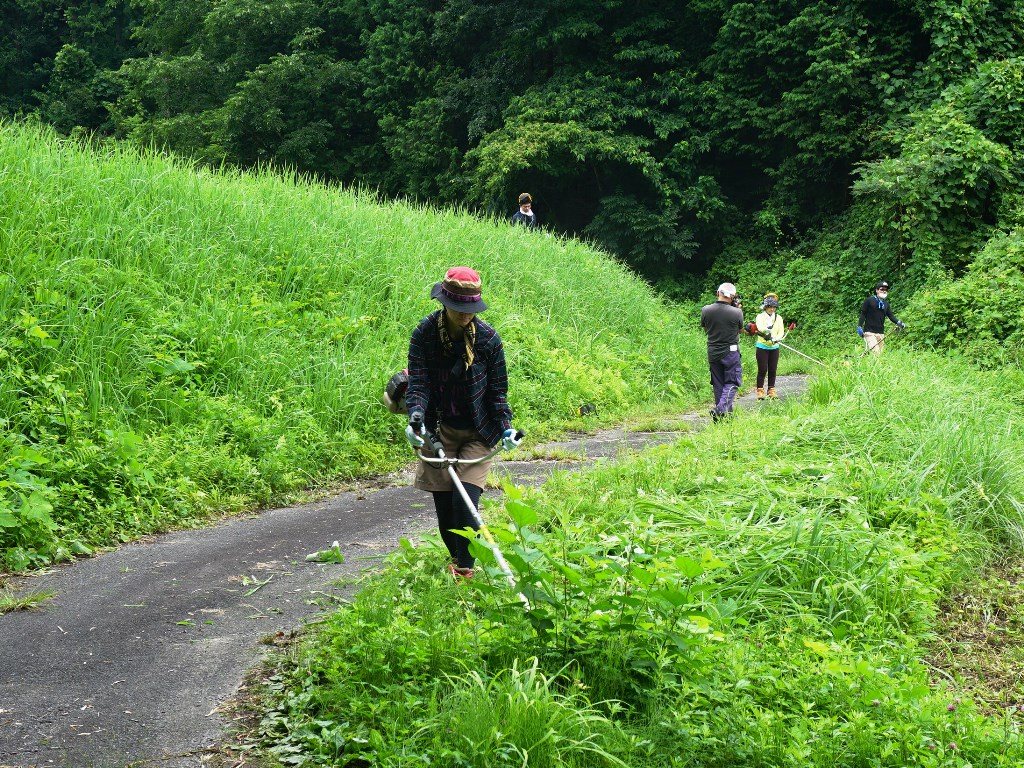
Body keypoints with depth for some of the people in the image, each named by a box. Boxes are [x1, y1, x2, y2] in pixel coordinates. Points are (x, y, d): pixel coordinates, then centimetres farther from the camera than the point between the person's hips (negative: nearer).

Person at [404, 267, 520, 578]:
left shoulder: (488, 338, -8)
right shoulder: (424, 334, -8)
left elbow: (498, 389, 0)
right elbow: (418, 383, -12)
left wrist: (505, 426, -11)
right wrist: (415, 418, -29)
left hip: (479, 434, -1)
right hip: (440, 432, 1)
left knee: (464, 501, -15)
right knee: (443, 505, 4)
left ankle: (465, 567, 2)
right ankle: (455, 557, 29)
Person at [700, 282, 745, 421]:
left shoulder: (706, 310, -8)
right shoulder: (736, 312, -15)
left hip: (713, 353, 3)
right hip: (731, 352, -3)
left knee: (718, 384, 13)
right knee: (731, 383, 5)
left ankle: (724, 414, 17)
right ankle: (721, 409, -15)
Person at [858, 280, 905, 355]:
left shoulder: (886, 304, 15)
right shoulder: (869, 300, -1)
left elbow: (891, 316, 7)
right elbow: (863, 314, -2)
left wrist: (898, 322, -12)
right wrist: (859, 326, -10)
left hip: (881, 333, 6)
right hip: (869, 332, -6)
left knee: (881, 353, 5)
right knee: (875, 353, -21)